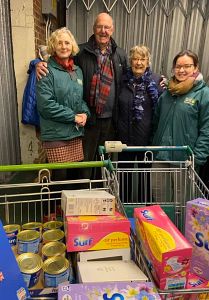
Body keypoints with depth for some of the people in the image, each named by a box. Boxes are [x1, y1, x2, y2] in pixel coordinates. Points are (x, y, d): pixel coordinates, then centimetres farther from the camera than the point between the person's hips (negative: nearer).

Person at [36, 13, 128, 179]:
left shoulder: (121, 55, 8)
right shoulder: (81, 51, -3)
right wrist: (40, 64, -17)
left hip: (110, 117, 3)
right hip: (88, 117, -3)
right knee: (85, 160, 9)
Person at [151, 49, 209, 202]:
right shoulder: (168, 92, 11)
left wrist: (197, 159, -15)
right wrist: (154, 146, 12)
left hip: (184, 159, -5)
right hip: (161, 155, 5)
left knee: (180, 200, 10)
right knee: (158, 194, 16)